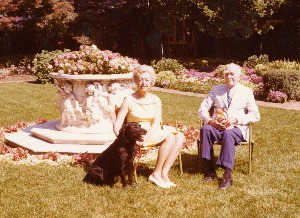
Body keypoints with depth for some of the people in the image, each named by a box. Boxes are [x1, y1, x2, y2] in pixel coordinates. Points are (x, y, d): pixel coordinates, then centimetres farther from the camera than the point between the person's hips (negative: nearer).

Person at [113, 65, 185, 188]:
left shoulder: (155, 100, 8)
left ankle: (164, 172, -23)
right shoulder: (129, 100, -2)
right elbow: (117, 125, -5)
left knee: (180, 137, -20)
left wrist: (146, 137, -23)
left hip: (152, 134, 5)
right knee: (170, 137, -27)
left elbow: (156, 123, -4)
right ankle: (156, 174, -21)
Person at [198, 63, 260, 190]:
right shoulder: (216, 90, 17)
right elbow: (202, 109, 12)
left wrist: (236, 120, -14)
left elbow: (255, 115, 2)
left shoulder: (247, 92, 11)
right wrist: (210, 120, -10)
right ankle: (210, 168, -24)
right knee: (205, 129, -32)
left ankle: (227, 176, -38)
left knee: (228, 133, -38)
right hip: (216, 126, 3)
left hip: (237, 128, -2)